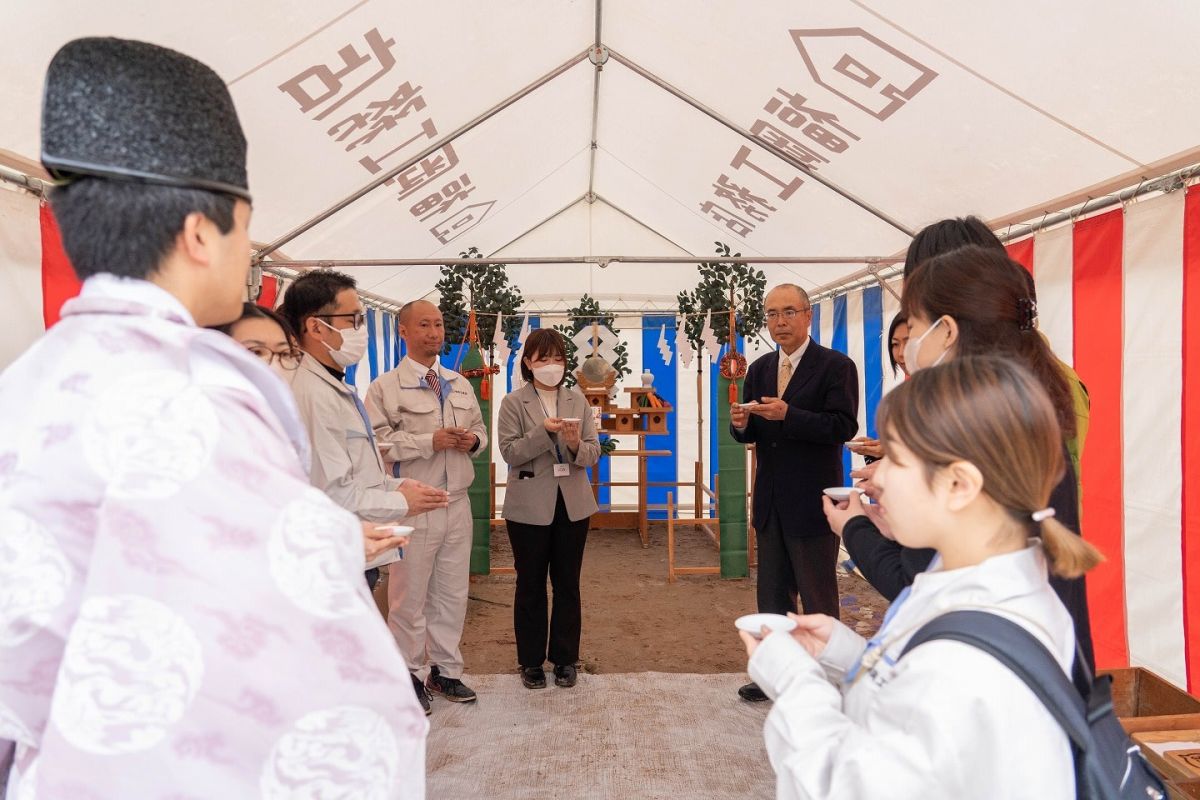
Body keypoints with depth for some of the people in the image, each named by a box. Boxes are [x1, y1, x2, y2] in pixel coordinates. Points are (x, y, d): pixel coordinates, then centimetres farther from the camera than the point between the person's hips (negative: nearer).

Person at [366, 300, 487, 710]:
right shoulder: (385, 387, -7)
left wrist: (474, 440, -3)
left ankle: (444, 670, 30)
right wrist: (430, 441, -21)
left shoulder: (461, 384, 12)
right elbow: (377, 442, -17)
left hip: (456, 504, 6)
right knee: (410, 596, 6)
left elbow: (481, 428, 19)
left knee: (452, 592, 14)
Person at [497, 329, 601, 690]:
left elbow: (594, 452, 2)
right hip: (530, 506, -2)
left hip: (573, 504, 3)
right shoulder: (513, 402, -2)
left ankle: (566, 658, 25)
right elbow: (509, 451, -12)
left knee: (567, 583, 11)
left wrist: (576, 445, -19)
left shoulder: (577, 399, 6)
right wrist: (543, 432, -23)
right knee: (531, 584, 9)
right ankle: (531, 661, 23)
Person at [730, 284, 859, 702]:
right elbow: (752, 432, 12)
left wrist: (788, 414, -28)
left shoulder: (836, 366, -9)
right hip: (771, 500, 7)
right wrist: (742, 423, -11)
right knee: (772, 593, 17)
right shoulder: (759, 369, 10)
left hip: (812, 501, -6)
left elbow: (844, 426, -19)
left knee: (818, 597, 6)